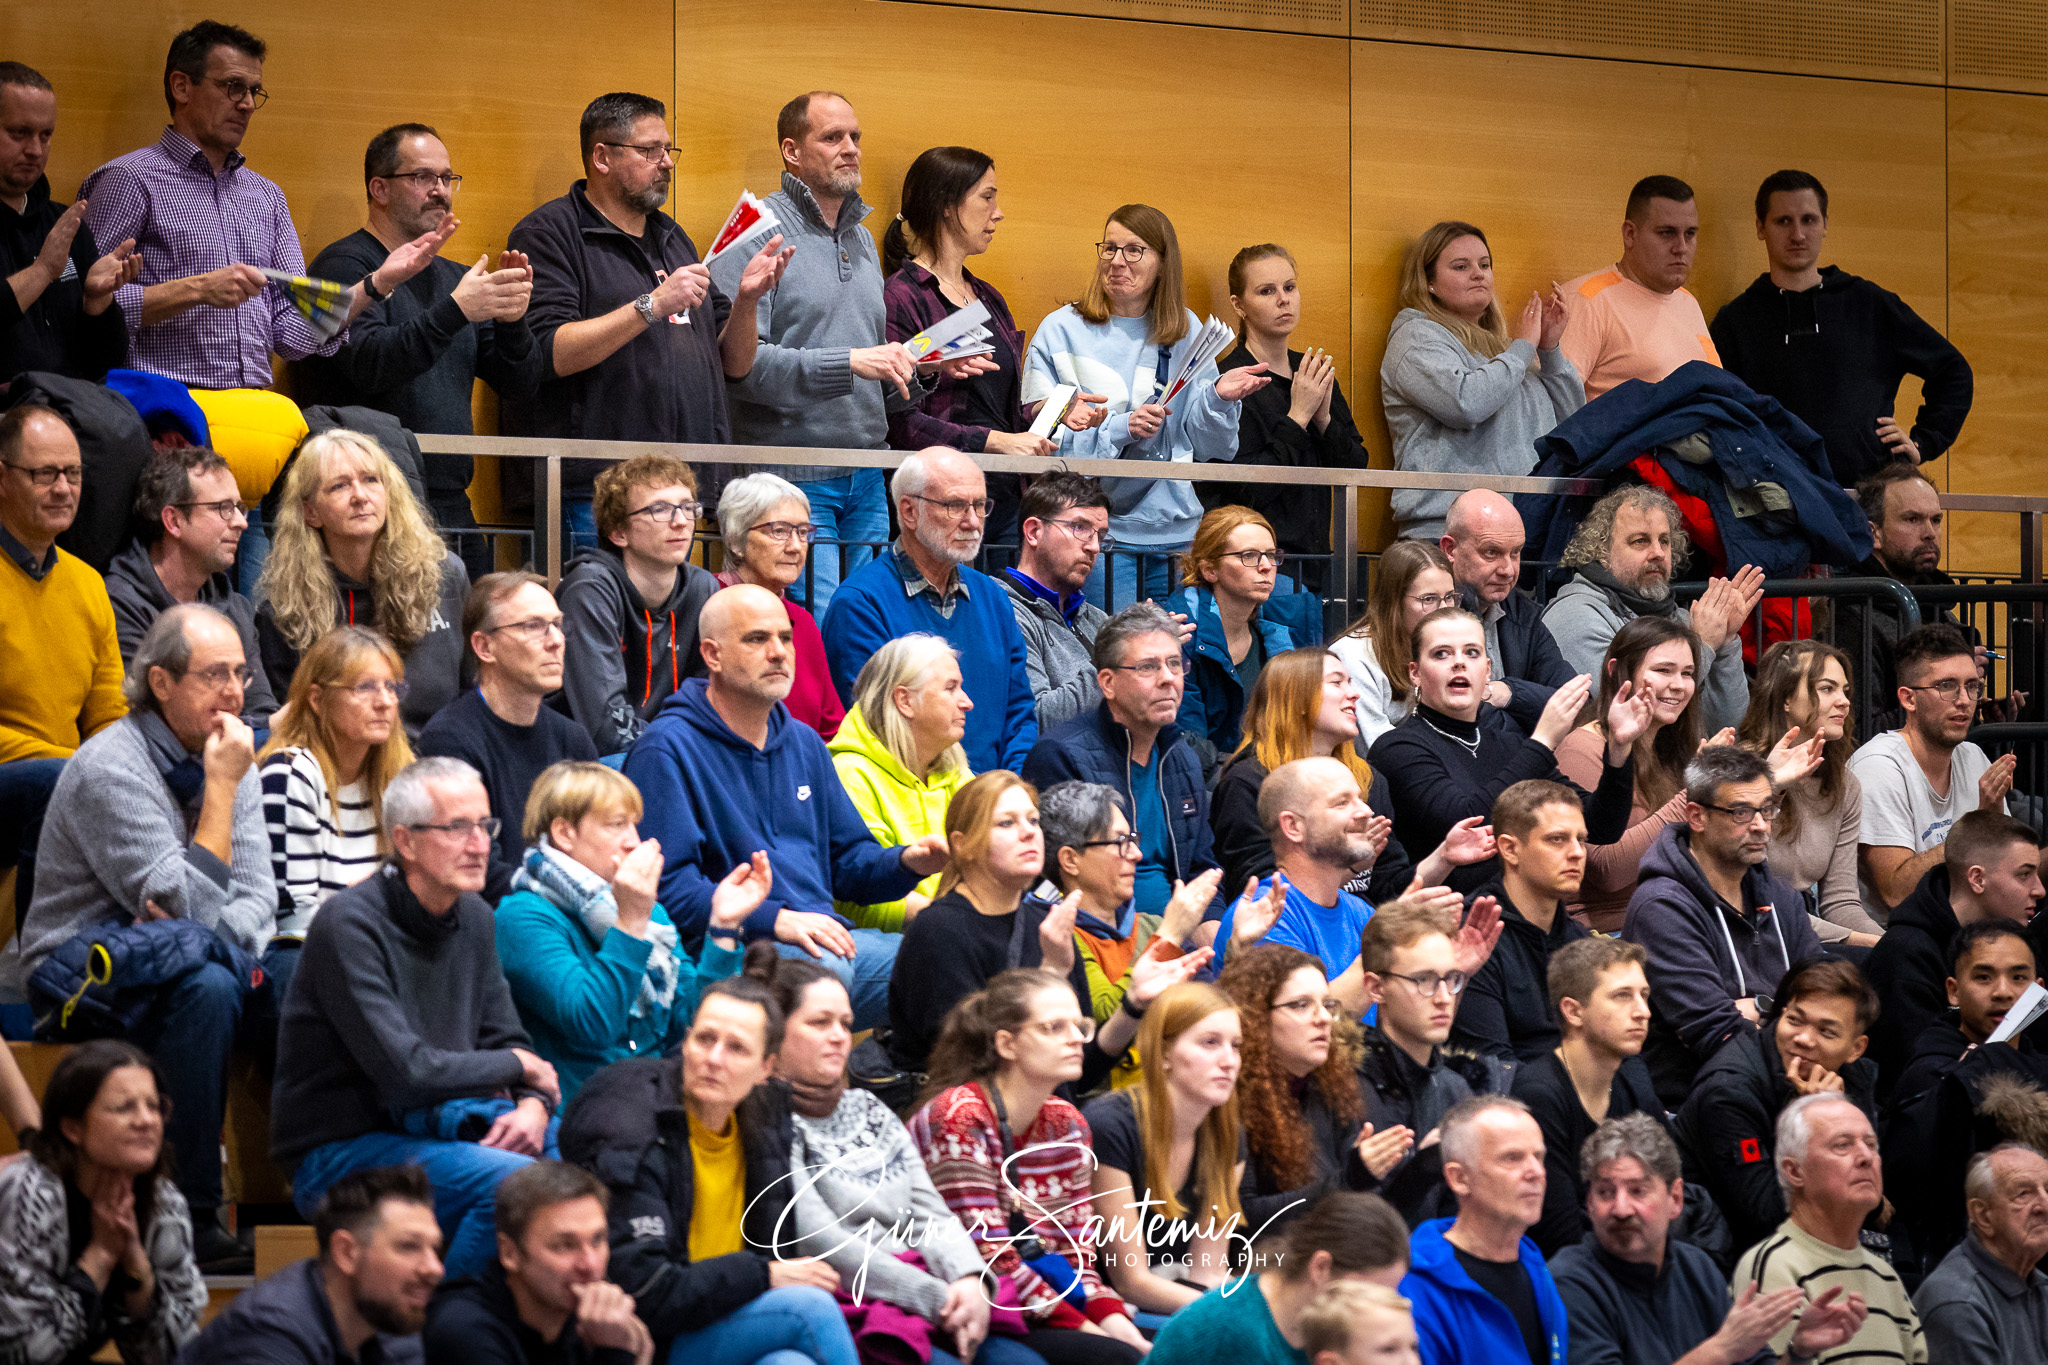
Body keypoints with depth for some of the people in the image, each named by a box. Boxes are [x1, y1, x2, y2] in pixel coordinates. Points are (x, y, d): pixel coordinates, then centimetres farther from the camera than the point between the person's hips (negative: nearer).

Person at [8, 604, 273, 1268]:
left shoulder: (228, 757, 7)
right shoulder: (111, 769, -18)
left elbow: (256, 897, 3)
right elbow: (192, 908, -23)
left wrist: (202, 931, -19)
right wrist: (221, 788, -21)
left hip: (163, 959, 7)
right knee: (205, 987, -34)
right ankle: (191, 1219, -29)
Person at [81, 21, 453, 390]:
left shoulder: (267, 196, 20)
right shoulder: (130, 179, 1)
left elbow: (292, 336, 15)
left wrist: (379, 281, 6)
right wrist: (196, 290, -14)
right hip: (168, 407, -6)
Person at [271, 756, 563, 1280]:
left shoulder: (473, 917, 8)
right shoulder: (351, 924, -19)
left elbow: (506, 1039, 13)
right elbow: (405, 1071, -25)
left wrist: (532, 1106, -11)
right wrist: (519, 1066, -11)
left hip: (438, 1122, 8)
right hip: (337, 1153, -8)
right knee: (513, 1181, -30)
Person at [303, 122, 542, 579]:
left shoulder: (454, 278, 18)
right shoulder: (346, 266, -2)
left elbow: (519, 384, 12)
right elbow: (370, 364, -19)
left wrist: (510, 319, -8)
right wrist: (456, 310, -26)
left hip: (452, 507, 7)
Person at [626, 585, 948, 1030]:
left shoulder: (804, 743, 24)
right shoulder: (666, 750, -3)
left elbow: (847, 857, 30)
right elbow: (667, 883, -14)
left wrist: (905, 863, 6)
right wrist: (776, 919, -22)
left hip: (825, 937, 7)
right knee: (824, 968, -38)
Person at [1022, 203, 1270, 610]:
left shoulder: (1186, 332, 10)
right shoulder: (1061, 330, 2)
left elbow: (1211, 447, 9)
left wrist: (1218, 397, -11)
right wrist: (1119, 430, -17)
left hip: (1176, 529, 3)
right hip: (1100, 528, -3)